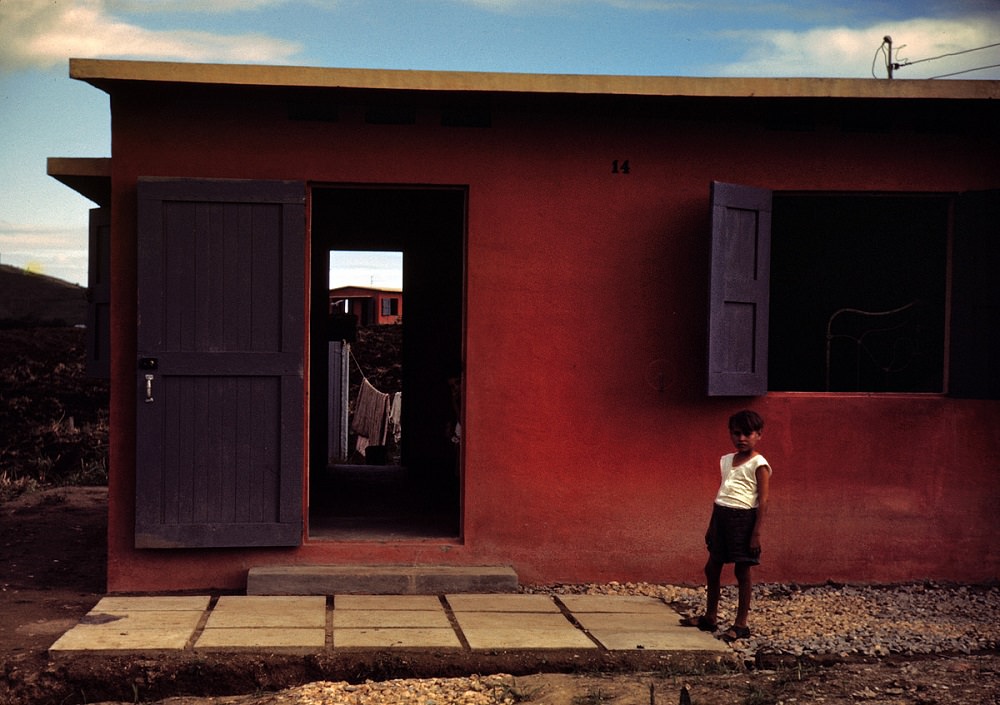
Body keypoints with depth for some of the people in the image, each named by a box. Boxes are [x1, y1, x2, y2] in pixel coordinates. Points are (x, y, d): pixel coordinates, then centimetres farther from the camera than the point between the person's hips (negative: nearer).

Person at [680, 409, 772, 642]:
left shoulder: (759, 465, -7)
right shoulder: (726, 460, 15)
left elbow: (763, 501, -10)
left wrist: (757, 533, -16)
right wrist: (711, 525, 20)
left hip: (743, 518, -7)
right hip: (721, 516, 7)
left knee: (742, 571, -1)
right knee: (712, 568, 12)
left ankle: (741, 624, 7)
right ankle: (710, 617, 26)